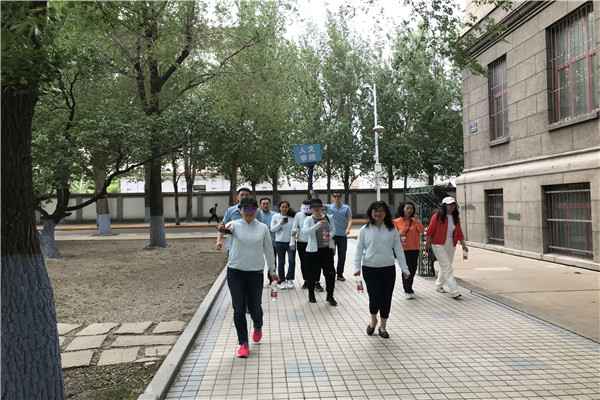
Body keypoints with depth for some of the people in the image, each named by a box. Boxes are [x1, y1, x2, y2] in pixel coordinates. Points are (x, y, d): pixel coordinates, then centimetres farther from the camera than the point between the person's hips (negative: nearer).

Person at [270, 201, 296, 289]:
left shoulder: (292, 217, 4)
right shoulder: (275, 217, 4)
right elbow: (272, 229, 0)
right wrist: (280, 224, -13)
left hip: (290, 242, 0)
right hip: (280, 242, 0)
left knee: (291, 260, -12)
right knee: (281, 262, 6)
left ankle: (289, 279, 3)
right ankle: (282, 281, 16)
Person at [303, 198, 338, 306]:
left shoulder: (328, 218, 5)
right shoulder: (309, 220, -4)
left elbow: (333, 230, 13)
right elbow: (306, 231, -20)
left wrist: (329, 234, -10)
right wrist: (318, 225, -32)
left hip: (327, 249, 2)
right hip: (313, 250, -2)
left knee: (330, 273, -2)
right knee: (312, 273, 8)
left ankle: (330, 296, 12)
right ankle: (311, 294, 29)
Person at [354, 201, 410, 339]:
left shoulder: (392, 229, 4)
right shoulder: (365, 230, 2)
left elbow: (398, 249, 5)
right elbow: (359, 249, 3)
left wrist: (404, 268, 2)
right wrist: (357, 267, -5)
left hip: (388, 269, 2)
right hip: (370, 269, -2)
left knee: (386, 298, 7)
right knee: (375, 297, -8)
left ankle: (383, 326, 26)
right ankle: (373, 320, 23)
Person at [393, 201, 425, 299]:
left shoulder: (414, 220, 9)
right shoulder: (397, 222, 1)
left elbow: (422, 231, -1)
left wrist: (417, 221, -13)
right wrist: (399, 234, -17)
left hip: (414, 248, 4)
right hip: (403, 248, -3)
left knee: (413, 269, 8)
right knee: (407, 269, -8)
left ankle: (408, 288, 27)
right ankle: (408, 291, 1)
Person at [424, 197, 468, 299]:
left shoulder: (456, 219, 7)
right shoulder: (437, 217, -10)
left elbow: (459, 233, 12)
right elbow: (430, 231, -7)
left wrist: (463, 244, 2)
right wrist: (427, 244, -6)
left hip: (451, 246, 6)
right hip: (439, 246, -6)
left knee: (445, 267, 16)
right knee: (447, 268, -10)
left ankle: (438, 285, 35)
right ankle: (454, 291, -11)